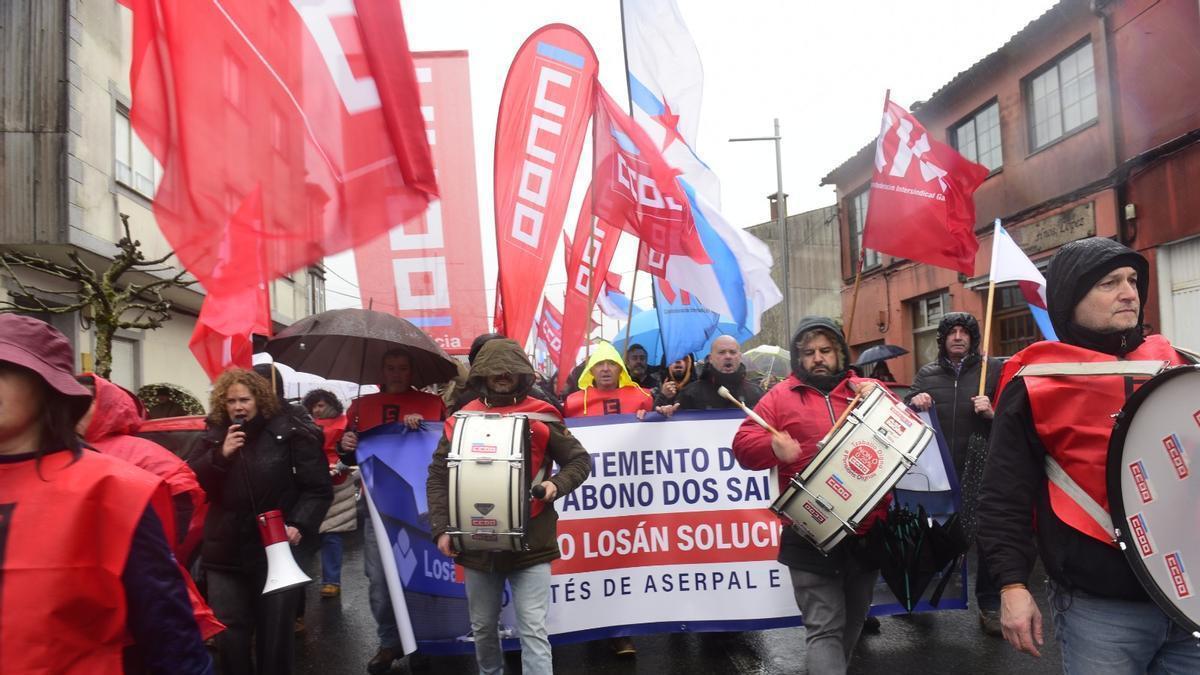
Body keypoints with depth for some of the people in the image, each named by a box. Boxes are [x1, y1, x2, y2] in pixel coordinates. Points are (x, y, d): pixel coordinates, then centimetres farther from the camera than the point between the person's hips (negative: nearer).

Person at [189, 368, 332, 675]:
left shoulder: (288, 433, -6)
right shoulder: (214, 437, 6)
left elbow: (318, 488, -5)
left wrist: (300, 525, -17)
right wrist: (220, 455, -14)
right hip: (226, 551, 3)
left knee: (275, 633, 7)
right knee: (229, 633, 7)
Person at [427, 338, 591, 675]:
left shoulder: (540, 416, -1)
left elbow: (579, 460, 6)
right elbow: (438, 475, 6)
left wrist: (556, 485, -14)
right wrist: (441, 528, -4)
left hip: (530, 542, -3)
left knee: (533, 631, -4)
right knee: (483, 627, 19)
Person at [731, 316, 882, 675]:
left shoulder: (867, 390, 11)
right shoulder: (780, 396, 4)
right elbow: (744, 445, -3)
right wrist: (774, 447, -23)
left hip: (867, 530, 4)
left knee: (854, 621, 20)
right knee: (824, 628, -6)